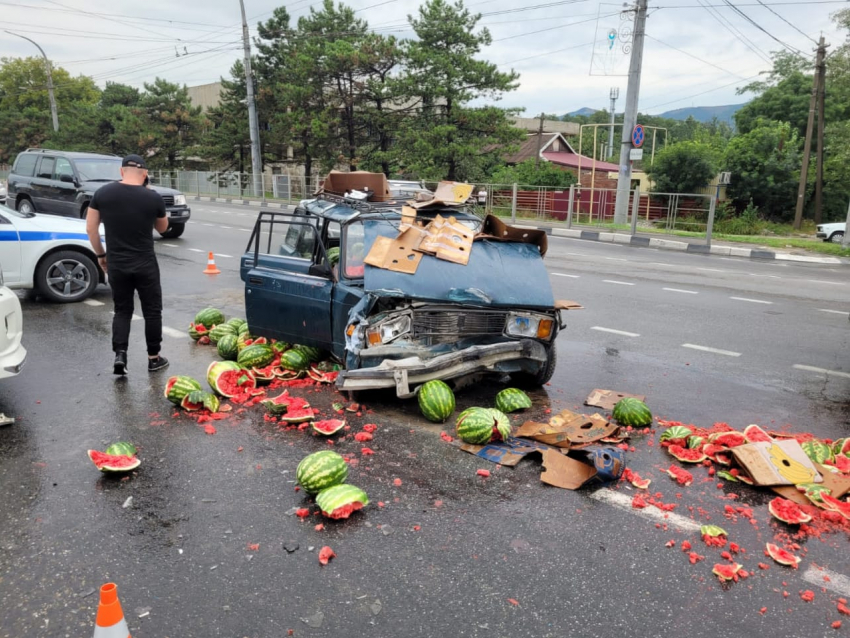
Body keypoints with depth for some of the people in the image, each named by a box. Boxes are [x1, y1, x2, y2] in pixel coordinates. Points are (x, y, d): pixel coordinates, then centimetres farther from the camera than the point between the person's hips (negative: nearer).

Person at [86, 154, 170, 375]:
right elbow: (162, 227, 9)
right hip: (145, 264, -2)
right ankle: (154, 358, 17)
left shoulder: (102, 193, -2)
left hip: (116, 264, 2)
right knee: (152, 311, 11)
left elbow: (91, 228, 1)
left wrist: (100, 254, 13)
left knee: (122, 311, 15)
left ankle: (120, 355, 1)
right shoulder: (153, 197, -8)